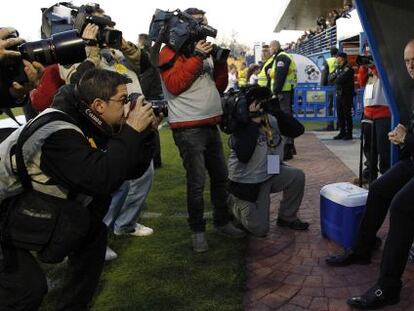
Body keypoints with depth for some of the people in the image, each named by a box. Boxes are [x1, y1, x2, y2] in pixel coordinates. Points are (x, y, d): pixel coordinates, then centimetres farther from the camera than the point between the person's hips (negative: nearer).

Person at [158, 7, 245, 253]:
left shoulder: (204, 51, 19)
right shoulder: (171, 51, -2)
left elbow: (220, 87, 17)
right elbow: (174, 85, -17)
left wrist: (220, 60, 2)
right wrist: (196, 56, -15)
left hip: (211, 125, 8)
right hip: (188, 129, -7)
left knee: (221, 176, 12)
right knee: (197, 182, -5)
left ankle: (222, 222, 26)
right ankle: (198, 230, 10)